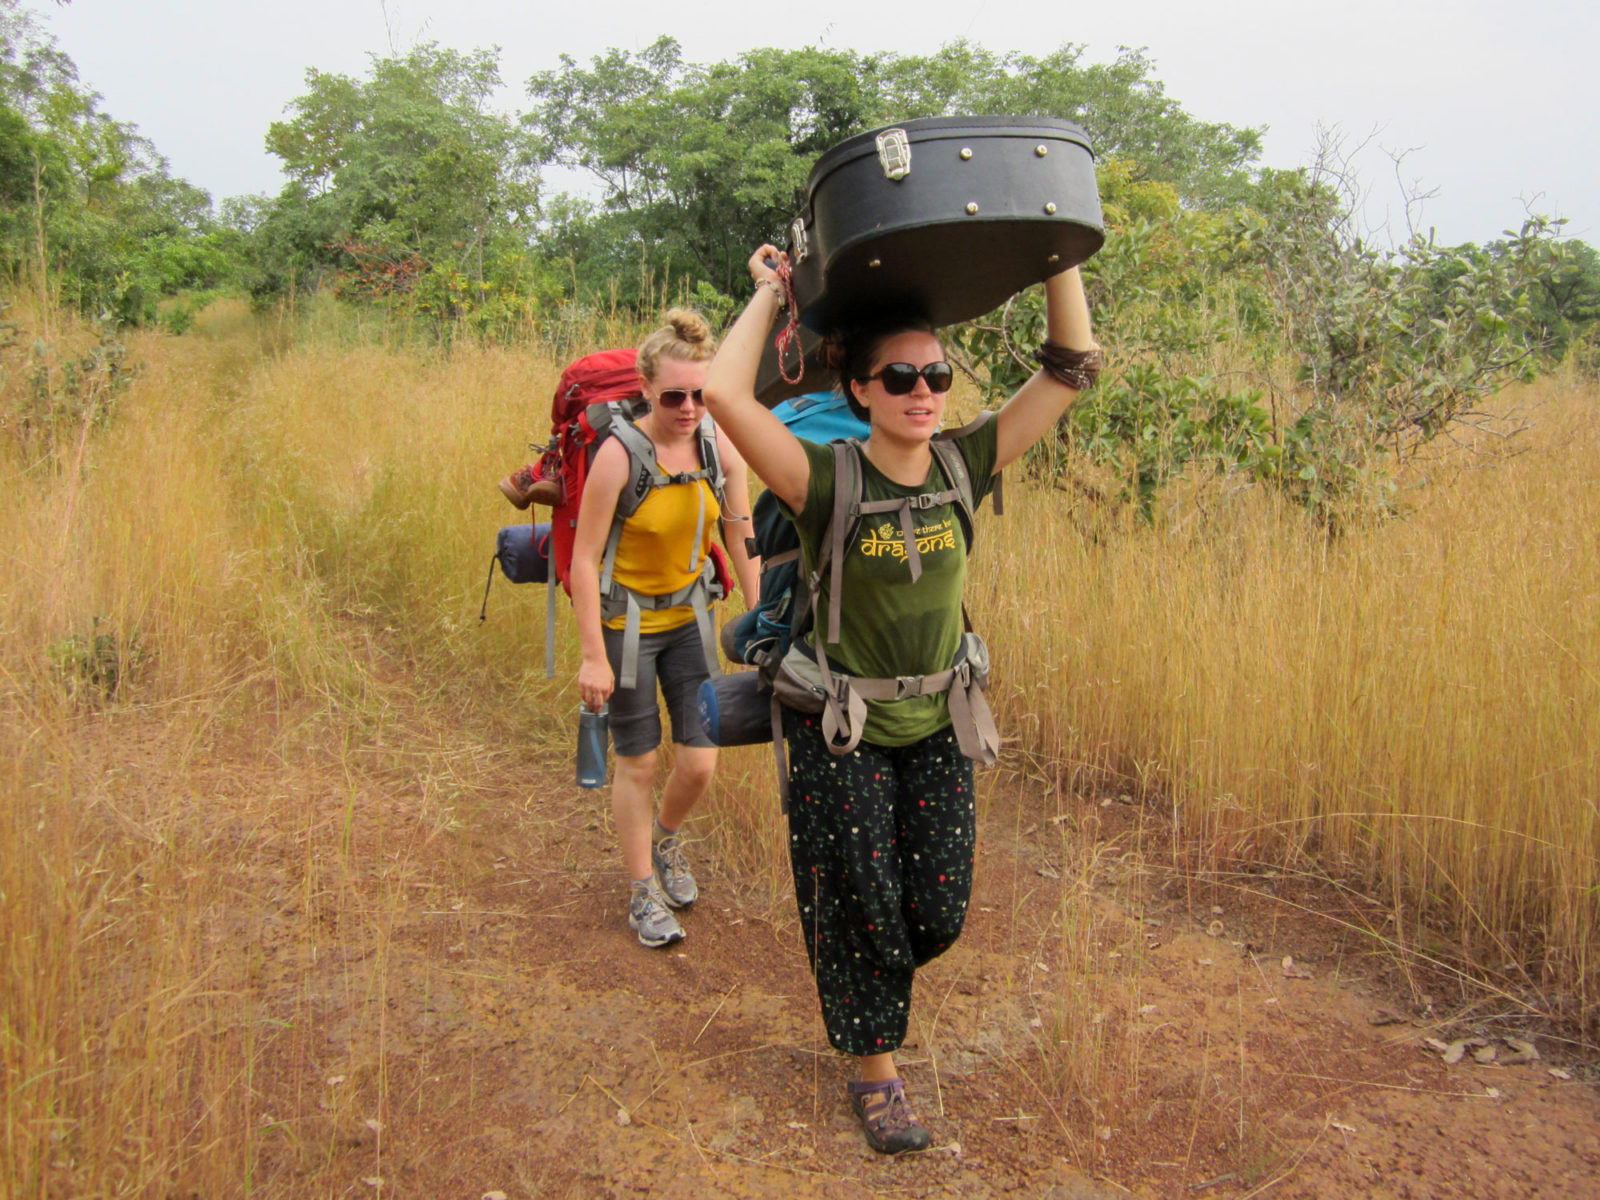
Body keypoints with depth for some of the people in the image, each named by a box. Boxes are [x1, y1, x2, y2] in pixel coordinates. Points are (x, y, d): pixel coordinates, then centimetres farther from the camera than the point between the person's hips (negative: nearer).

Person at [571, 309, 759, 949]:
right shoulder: (619, 454, -22)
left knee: (699, 762, 7)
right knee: (638, 763, 8)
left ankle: (666, 839, 41)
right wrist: (593, 655, -17)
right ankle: (643, 890, 29)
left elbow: (742, 540, 1)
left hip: (689, 619, 4)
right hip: (626, 624, -4)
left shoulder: (721, 446, -9)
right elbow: (584, 559, -18)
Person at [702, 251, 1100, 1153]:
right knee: (863, 906, 9)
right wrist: (770, 295, -20)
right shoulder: (827, 483, -19)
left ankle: (865, 983, 45)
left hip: (936, 728, 4)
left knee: (938, 914, 11)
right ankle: (877, 1070, 33)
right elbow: (724, 394, -34)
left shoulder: (966, 464, -7)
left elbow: (1073, 368, -7)